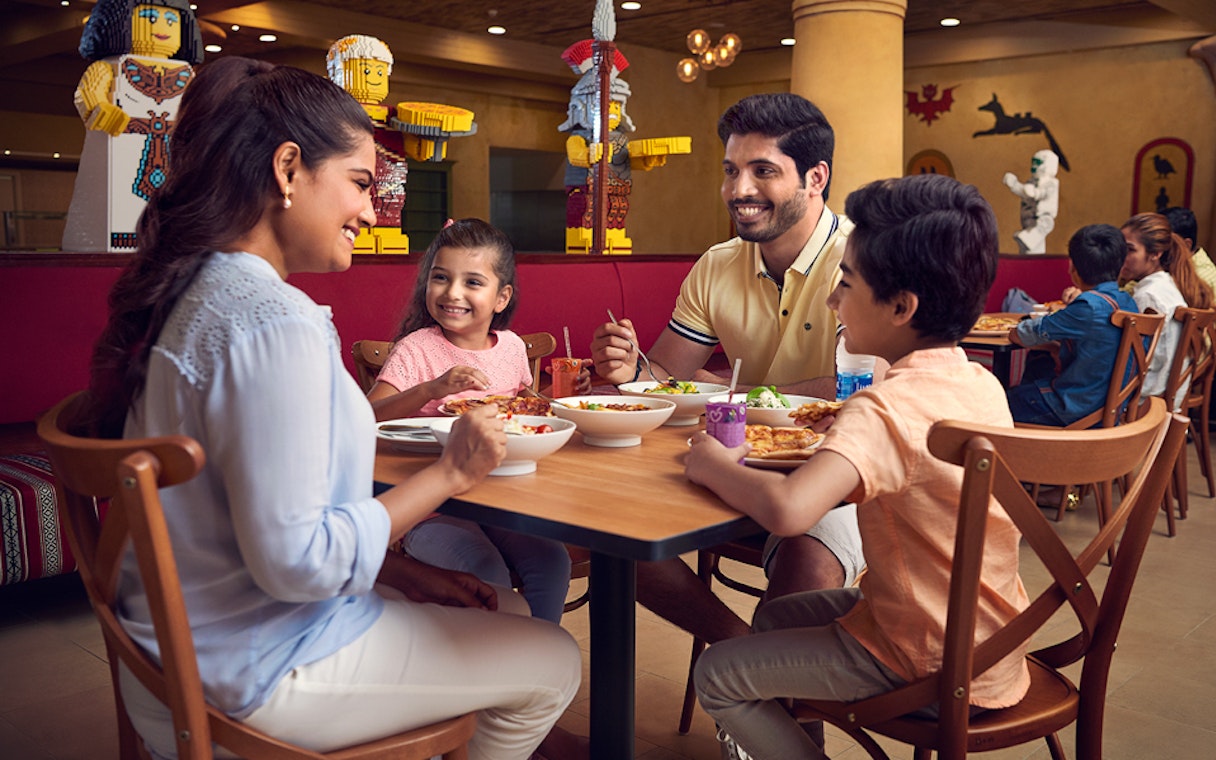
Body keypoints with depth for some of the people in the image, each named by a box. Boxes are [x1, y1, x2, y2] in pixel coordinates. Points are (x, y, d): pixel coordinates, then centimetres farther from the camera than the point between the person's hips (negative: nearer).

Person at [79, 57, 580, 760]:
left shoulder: (194, 293, 6)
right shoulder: (273, 320, -25)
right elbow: (295, 560, -26)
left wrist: (409, 574, 5)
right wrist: (449, 473, -15)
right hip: (260, 678, -9)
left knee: (506, 609, 20)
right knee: (552, 663, 4)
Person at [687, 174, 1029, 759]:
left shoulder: (885, 409, -29)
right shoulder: (981, 383, -1)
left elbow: (788, 509, -44)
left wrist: (713, 465, -25)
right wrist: (845, 433, 3)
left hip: (932, 661, -9)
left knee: (717, 676, 0)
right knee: (774, 617, 23)